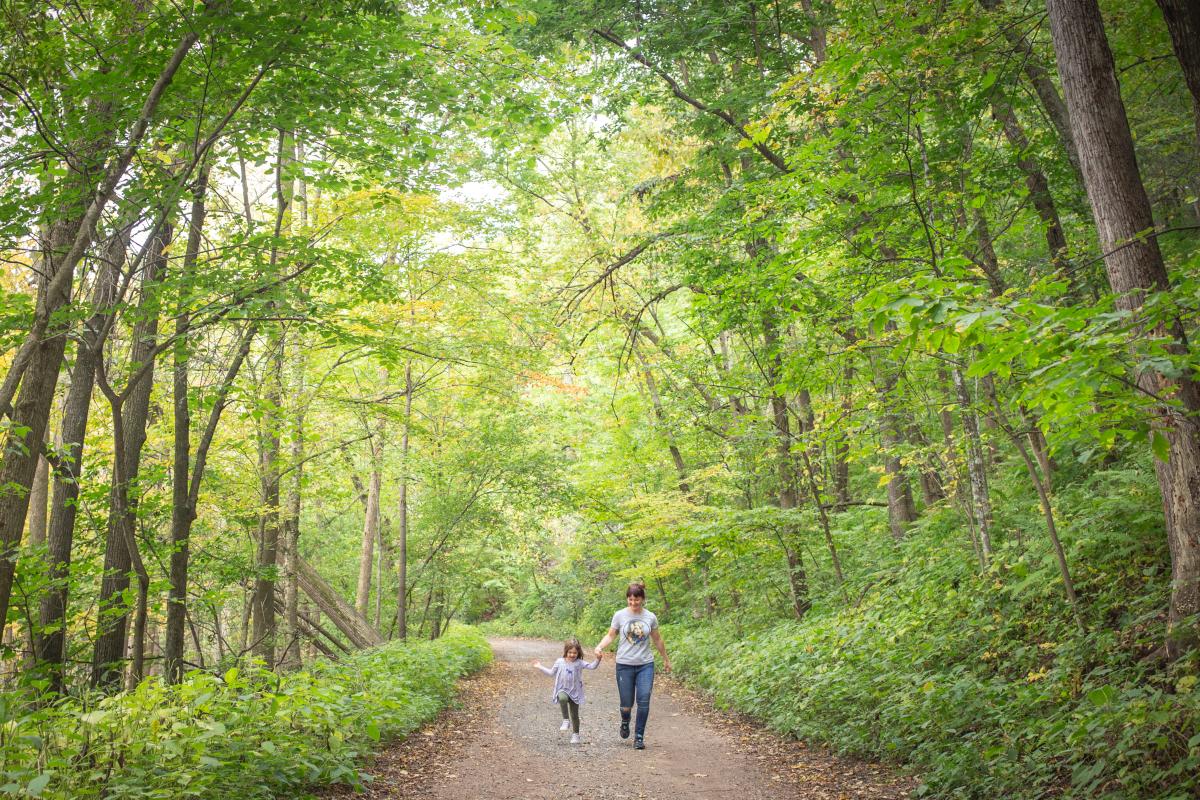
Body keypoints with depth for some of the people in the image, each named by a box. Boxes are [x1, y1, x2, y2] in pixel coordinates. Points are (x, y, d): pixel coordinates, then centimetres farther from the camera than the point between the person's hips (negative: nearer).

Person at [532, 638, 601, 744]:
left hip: (575, 692, 0)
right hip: (562, 690, 0)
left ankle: (575, 734, 23)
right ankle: (566, 720, -24)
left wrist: (598, 659, -30)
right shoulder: (559, 662, 2)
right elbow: (551, 672, 17)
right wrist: (540, 667, 17)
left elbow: (592, 666, -12)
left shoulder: (579, 663, -3)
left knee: (575, 715, 7)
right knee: (562, 698, -37)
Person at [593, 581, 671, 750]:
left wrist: (666, 659, 23)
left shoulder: (650, 617, 2)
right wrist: (599, 647, -16)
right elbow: (610, 635, 3)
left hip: (646, 665, 1)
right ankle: (625, 723, 35)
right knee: (627, 703, 1)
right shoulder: (620, 615, -3)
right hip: (624, 665, -1)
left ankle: (639, 736, 5)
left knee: (644, 701, -9)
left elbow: (657, 639, 14)